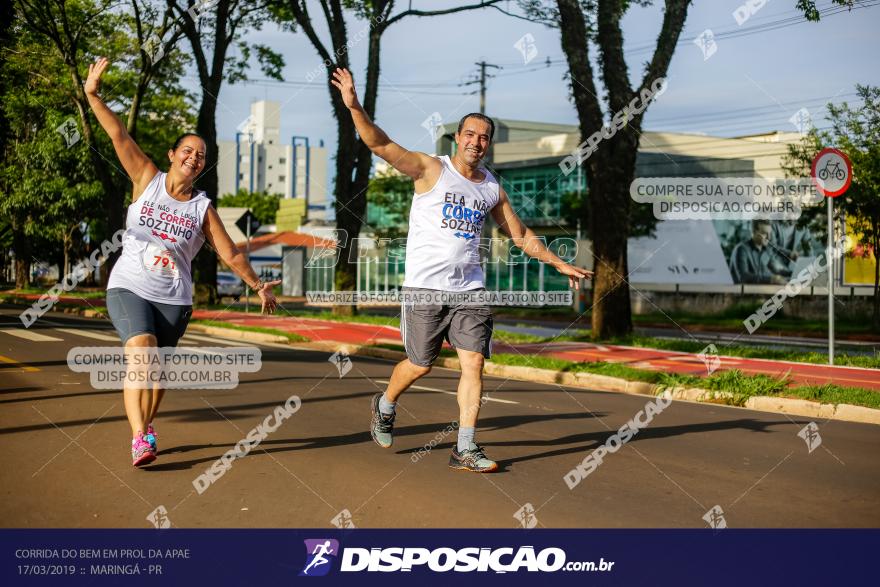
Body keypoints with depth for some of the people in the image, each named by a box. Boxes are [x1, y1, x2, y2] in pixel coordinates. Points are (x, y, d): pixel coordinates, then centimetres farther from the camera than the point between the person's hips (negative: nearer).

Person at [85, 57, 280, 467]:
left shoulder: (203, 208, 4)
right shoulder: (148, 180, 2)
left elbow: (230, 254, 7)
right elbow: (118, 136, -5)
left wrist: (257, 286, -1)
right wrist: (93, 95, -13)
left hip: (174, 299, 2)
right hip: (128, 288, -2)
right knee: (141, 352, -24)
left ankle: (147, 426, 31)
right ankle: (139, 439, -23)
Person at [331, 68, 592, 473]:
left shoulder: (492, 188, 11)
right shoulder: (431, 170, -3)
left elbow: (520, 235, 22)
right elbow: (380, 144, -15)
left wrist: (558, 263, 18)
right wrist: (354, 106, -29)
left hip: (470, 289, 4)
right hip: (425, 286, -4)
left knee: (474, 362, -6)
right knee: (420, 364, 3)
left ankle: (465, 450, 0)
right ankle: (385, 406, 34)